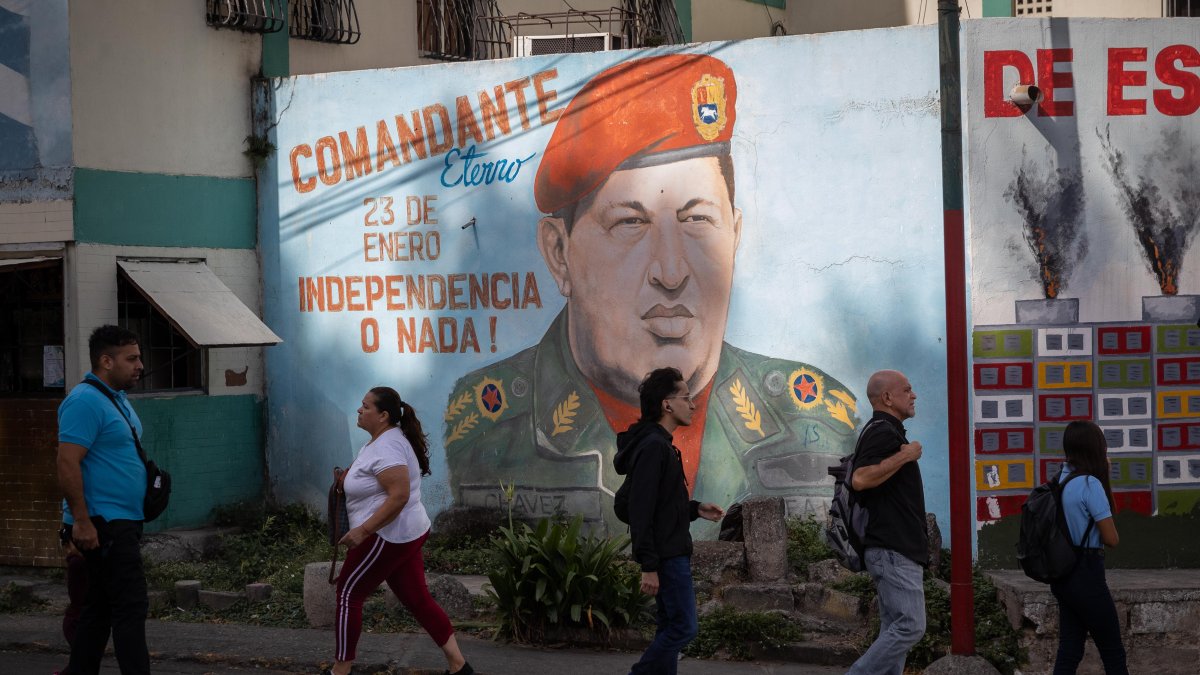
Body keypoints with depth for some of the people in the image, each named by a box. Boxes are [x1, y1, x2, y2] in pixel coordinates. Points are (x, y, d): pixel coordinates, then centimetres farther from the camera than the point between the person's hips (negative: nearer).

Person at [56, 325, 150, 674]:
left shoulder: (117, 398, 16)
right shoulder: (85, 402, -16)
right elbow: (68, 465, -21)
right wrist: (82, 522, -24)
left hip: (121, 523, 10)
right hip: (102, 524, -10)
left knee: (100, 607, 13)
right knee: (131, 606, -10)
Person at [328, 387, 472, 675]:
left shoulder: (386, 447, -21)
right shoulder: (382, 439, 12)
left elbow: (399, 496, -30)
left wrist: (362, 530, -29)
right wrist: (351, 477, 11)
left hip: (388, 536, -10)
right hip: (405, 533, 10)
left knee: (348, 594, 0)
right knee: (417, 599, 11)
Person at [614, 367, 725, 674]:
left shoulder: (660, 444, 15)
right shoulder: (653, 446, -17)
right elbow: (640, 510, -23)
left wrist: (696, 509, 9)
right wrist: (648, 565, -25)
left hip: (671, 552, 11)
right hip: (667, 555, -11)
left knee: (671, 627, 11)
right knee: (684, 627, -8)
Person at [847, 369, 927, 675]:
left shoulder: (884, 432, 20)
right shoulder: (883, 432, -13)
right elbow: (860, 479, -28)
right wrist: (905, 455, -22)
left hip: (898, 551, 11)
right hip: (894, 550, -11)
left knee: (894, 631, 8)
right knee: (910, 626, -14)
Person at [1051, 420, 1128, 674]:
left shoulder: (1062, 477, 5)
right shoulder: (1090, 484, -18)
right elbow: (1112, 539, -17)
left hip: (1063, 575, 8)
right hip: (1086, 576, -8)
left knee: (1069, 649, 10)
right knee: (1112, 652, 4)